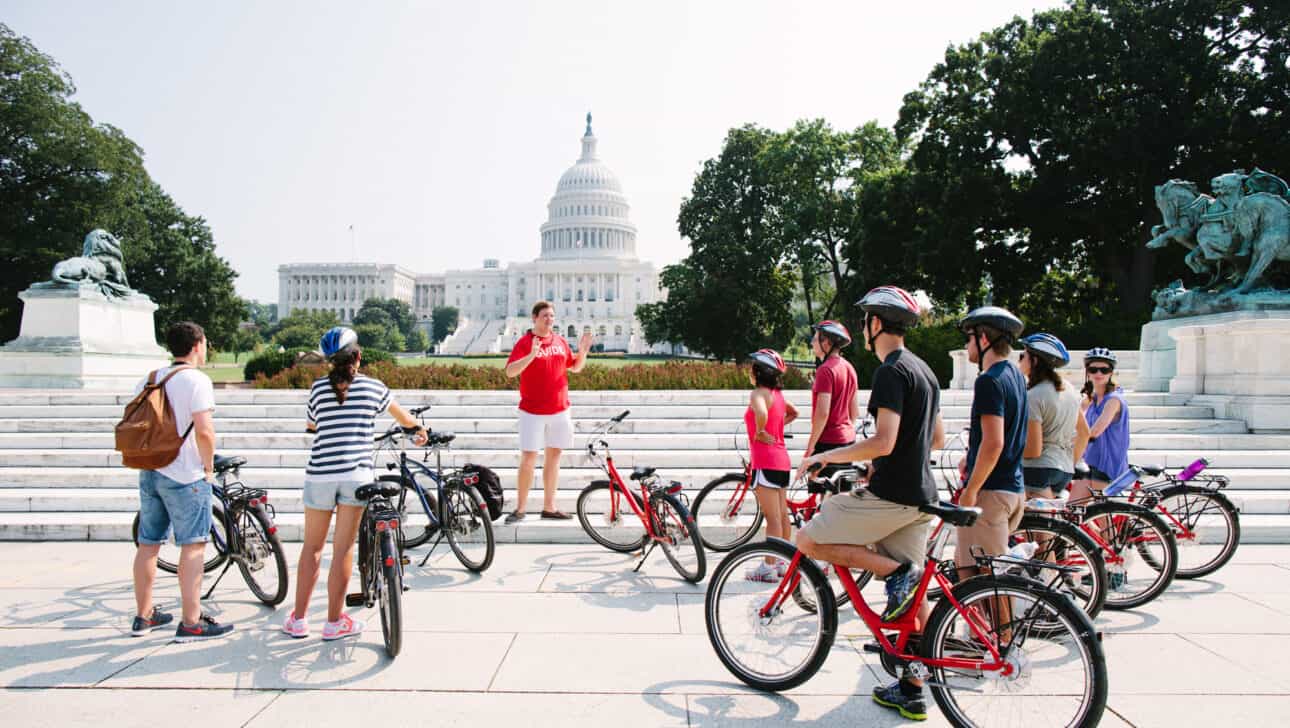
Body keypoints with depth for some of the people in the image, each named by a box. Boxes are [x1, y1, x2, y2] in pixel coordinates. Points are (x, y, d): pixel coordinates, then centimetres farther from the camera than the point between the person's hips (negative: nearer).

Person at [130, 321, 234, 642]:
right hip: (185, 476, -8)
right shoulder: (196, 380, -12)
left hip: (149, 473, 8)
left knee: (148, 544, 14)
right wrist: (208, 467, -9)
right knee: (193, 546, -2)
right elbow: (204, 430, -21)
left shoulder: (148, 380, 12)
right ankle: (190, 622, 0)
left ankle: (144, 615, 25)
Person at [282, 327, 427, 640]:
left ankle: (298, 619, 19)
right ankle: (335, 621, 10)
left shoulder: (319, 387, 4)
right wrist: (418, 430, 41)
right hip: (356, 474, -1)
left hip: (319, 474, 2)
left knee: (312, 546, 13)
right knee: (343, 549, 3)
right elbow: (401, 415, 20)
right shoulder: (373, 387, 2)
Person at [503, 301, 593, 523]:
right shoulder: (525, 342, -7)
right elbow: (510, 372, -17)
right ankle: (520, 509, 5)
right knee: (528, 458, -5)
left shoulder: (560, 341, 9)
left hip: (559, 410, 5)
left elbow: (575, 367, 18)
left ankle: (549, 507, 18)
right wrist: (531, 355, -31)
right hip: (533, 412, -5)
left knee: (553, 456, 10)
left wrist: (583, 351, -1)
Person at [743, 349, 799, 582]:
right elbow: (793, 413, 28)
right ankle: (784, 563, 22)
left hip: (766, 462, -9)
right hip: (781, 460, 9)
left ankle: (768, 568, 0)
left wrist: (759, 432, -17)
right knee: (782, 514, 13)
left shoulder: (759, 393, -14)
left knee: (772, 517, -5)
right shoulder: (777, 393, 11)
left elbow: (761, 414, -36)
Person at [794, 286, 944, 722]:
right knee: (913, 597, 13)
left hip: (890, 496, -10)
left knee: (808, 541, -2)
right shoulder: (924, 371, 16)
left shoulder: (891, 372, -15)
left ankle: (896, 571, -7)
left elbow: (884, 442, -25)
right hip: (920, 496, 10)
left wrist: (825, 456, -15)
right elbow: (937, 439, 22)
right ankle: (911, 692, 20)